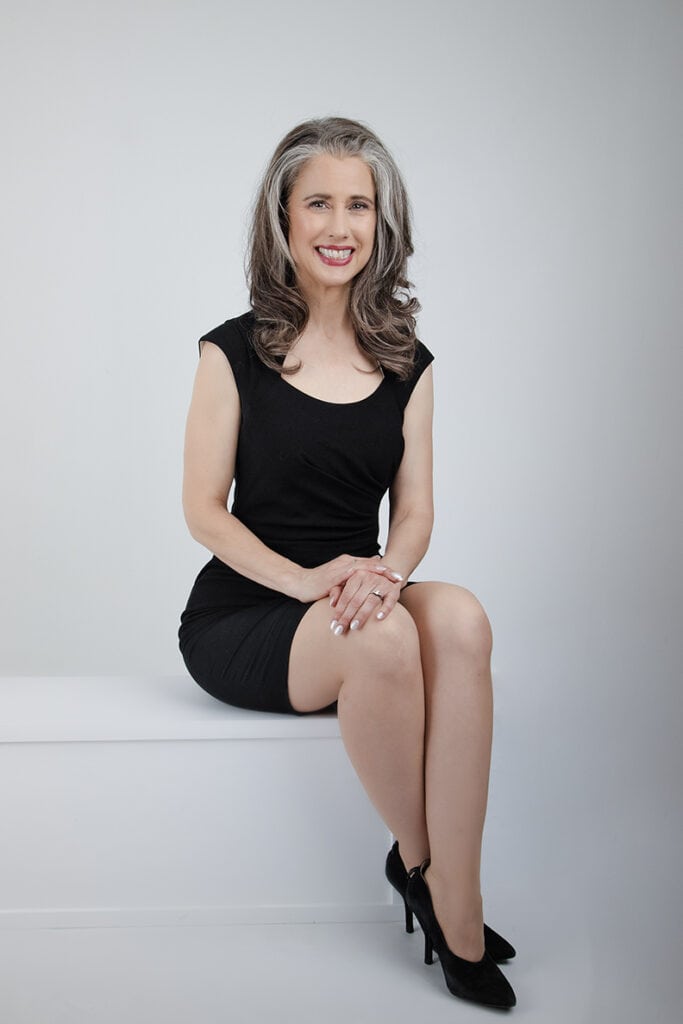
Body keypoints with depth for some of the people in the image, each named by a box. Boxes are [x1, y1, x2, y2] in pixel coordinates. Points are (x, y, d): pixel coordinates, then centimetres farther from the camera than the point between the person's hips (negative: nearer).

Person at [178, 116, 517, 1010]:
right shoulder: (236, 352, 0)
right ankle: (419, 866, -10)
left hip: (363, 599, 3)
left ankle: (456, 909, -25)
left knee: (459, 617, -31)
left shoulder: (407, 365, 10)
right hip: (242, 616, -3)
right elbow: (203, 509, -3)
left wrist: (387, 569, -17)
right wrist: (306, 580, -19)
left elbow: (415, 510, 7)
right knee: (384, 638, -34)